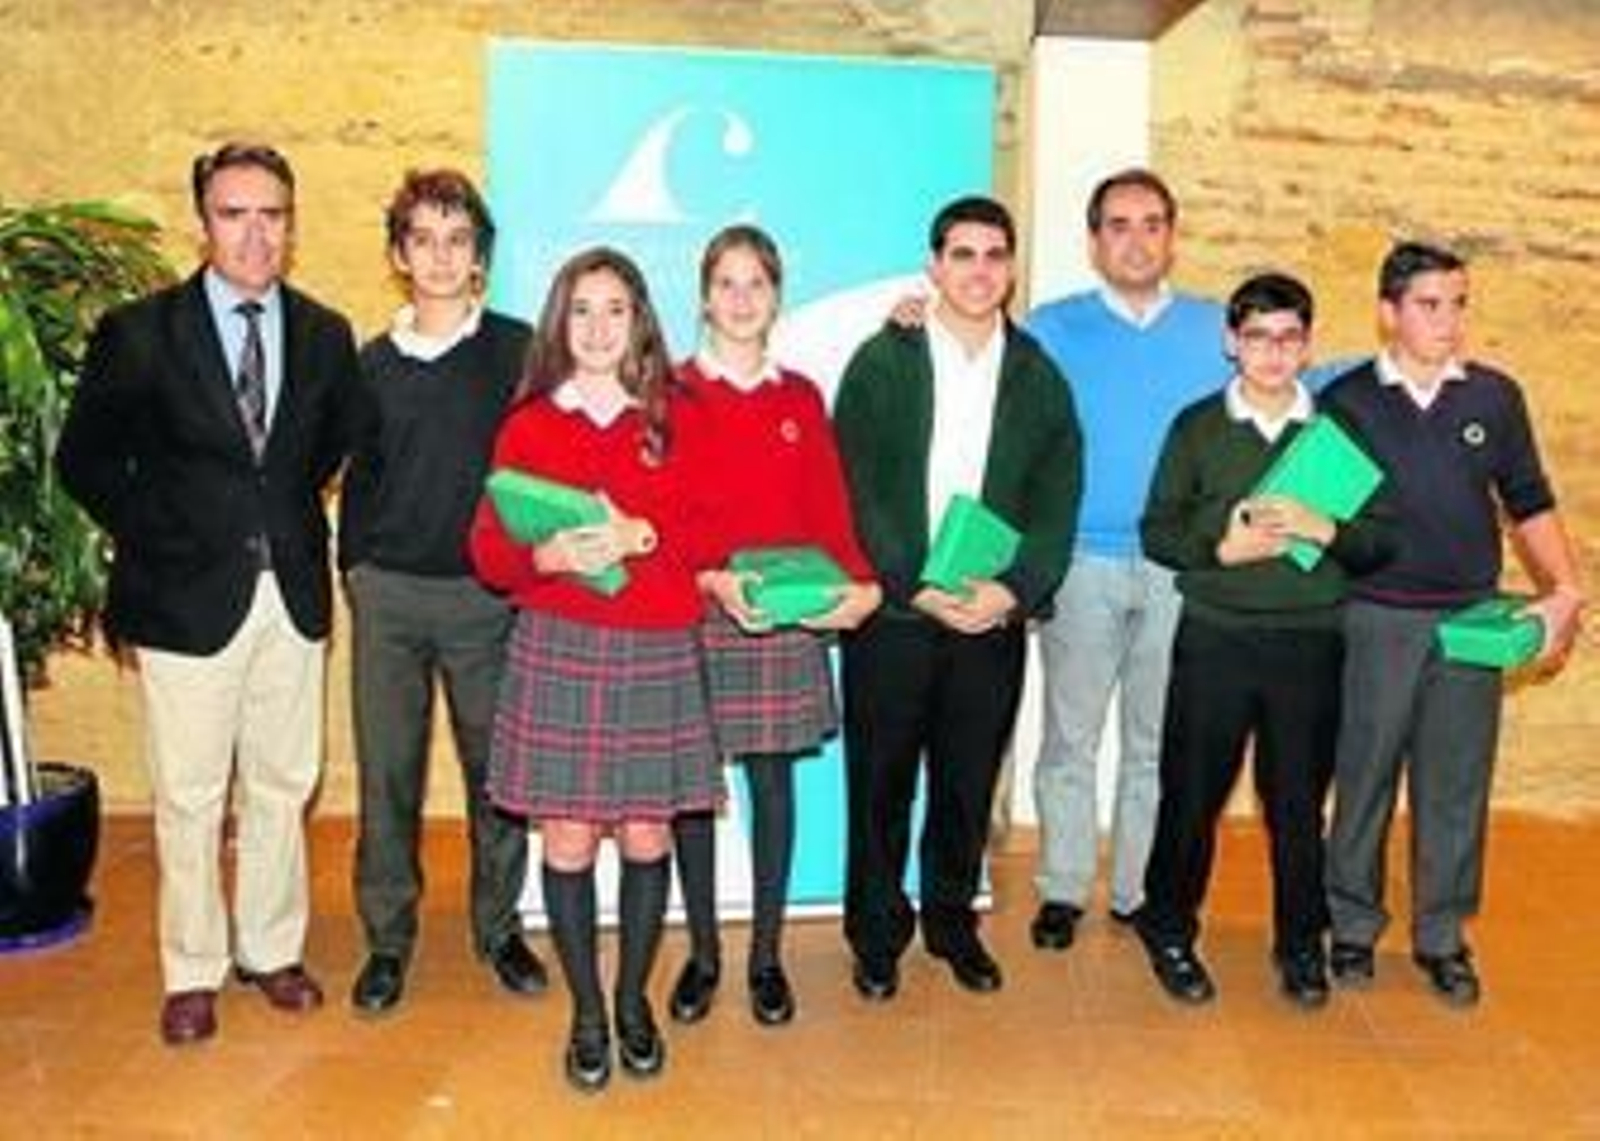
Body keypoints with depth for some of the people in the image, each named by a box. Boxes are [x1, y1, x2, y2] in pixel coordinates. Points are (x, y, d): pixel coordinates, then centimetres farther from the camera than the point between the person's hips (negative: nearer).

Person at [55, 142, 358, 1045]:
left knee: (283, 785, 13)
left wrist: (290, 519, 10)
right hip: (188, 596, -3)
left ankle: (271, 948, 31)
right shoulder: (140, 333, -6)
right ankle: (194, 971, 23)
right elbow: (86, 459, 3)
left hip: (294, 594, 3)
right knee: (190, 798, 6)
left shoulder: (325, 335, 3)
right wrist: (152, 539, 0)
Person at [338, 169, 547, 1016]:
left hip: (486, 593, -2)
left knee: (496, 768, 7)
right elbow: (359, 475, 16)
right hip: (386, 595, 2)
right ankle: (388, 939, 21)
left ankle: (499, 926, 25)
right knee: (386, 773, 6)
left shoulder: (517, 351, -1)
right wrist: (354, 565, 9)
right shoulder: (374, 363, 8)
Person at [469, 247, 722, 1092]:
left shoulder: (676, 420, 7)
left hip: (657, 653, 1)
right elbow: (487, 550, 2)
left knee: (646, 836, 6)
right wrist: (547, 555, -18)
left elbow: (709, 533, 3)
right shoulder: (527, 425, 5)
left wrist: (641, 536, -15)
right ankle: (586, 1013, 20)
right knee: (567, 840, 2)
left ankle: (634, 1001, 26)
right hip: (556, 649, 0)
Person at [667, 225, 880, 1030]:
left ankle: (766, 956, 17)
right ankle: (702, 953, 19)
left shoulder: (801, 399, 10)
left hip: (787, 617, 2)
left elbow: (829, 509, 6)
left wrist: (859, 583, -10)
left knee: (774, 784, 6)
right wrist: (712, 580, -19)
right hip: (693, 615, -2)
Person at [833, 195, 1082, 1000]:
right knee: (880, 782, 6)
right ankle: (877, 934, 23)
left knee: (969, 784, 11)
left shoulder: (1039, 377, 7)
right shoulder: (881, 362, 0)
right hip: (892, 611, -2)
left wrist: (1014, 589, -13)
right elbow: (856, 493, -7)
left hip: (994, 616, 2)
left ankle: (953, 922, 30)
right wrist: (916, 588, -16)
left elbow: (1056, 503, 3)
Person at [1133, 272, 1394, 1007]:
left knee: (1299, 801, 8)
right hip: (1215, 639, -1)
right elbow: (1157, 531, 1)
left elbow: (1382, 540, 5)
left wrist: (1323, 530, -14)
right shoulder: (1197, 427, 4)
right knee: (1192, 794, 5)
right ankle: (1169, 932, 24)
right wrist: (1222, 548, -15)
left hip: (1310, 643, 1)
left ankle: (1300, 943, 27)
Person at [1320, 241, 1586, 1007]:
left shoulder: (1494, 396, 5)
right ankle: (1353, 928, 23)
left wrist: (1564, 590, -1)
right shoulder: (1346, 401, -1)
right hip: (1375, 619, -2)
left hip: (1472, 620, 2)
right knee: (1364, 777, 7)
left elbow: (1529, 505, 9)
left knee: (1456, 785, 8)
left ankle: (1441, 937, 23)